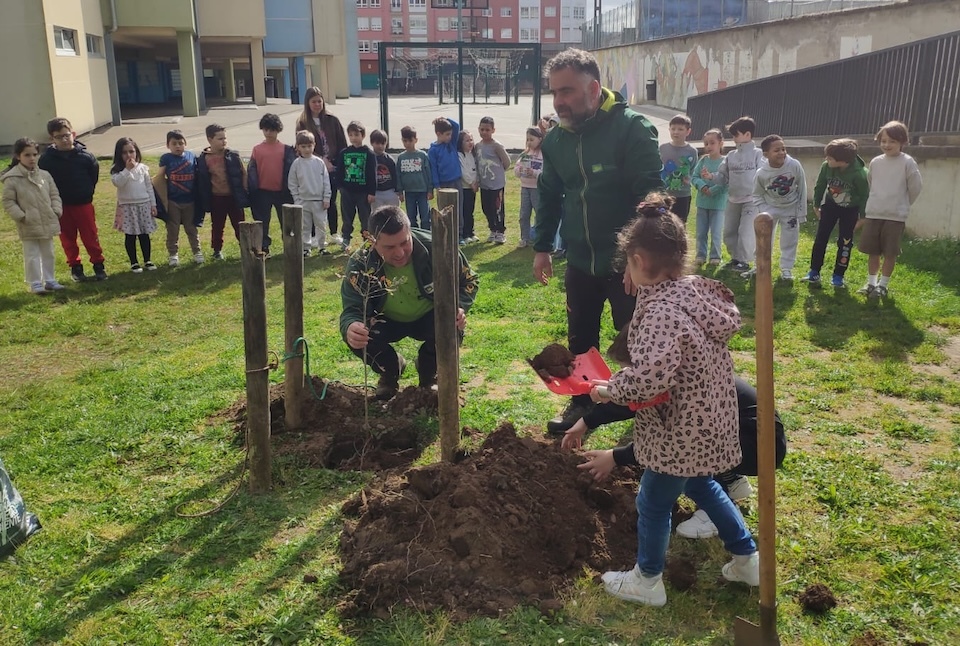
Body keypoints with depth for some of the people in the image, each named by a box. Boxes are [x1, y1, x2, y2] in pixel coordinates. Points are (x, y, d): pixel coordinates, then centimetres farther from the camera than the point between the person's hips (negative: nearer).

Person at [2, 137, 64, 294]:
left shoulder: (45, 175, 3)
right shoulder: (12, 179, -10)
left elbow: (54, 195, 10)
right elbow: (8, 202, -7)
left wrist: (56, 211, -2)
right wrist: (21, 216, -16)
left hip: (47, 223, 5)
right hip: (28, 227, -4)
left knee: (48, 254, 15)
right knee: (32, 256, 3)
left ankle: (49, 280, 26)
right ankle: (35, 283, 12)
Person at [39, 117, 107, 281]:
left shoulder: (85, 156, -8)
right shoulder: (46, 158, -9)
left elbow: (94, 175, 6)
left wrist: (87, 193, 6)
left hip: (83, 203, -1)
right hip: (61, 206, 1)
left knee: (91, 237, 6)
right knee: (68, 239, 11)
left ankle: (98, 265, 18)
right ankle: (75, 267, 23)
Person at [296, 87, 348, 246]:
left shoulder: (332, 120, 4)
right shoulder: (302, 123, -1)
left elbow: (342, 144, 4)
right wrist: (321, 160, -15)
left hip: (333, 167, 2)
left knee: (331, 201, 10)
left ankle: (334, 234, 21)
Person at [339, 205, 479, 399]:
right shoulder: (359, 264, -28)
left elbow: (468, 280, -11)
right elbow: (352, 310, -29)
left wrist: (459, 308, -32)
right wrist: (350, 327, -55)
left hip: (429, 317, 0)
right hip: (387, 322, 1)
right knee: (356, 338, -29)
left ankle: (428, 369, 6)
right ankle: (390, 370, 8)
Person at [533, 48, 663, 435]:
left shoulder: (631, 128, -15)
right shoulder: (555, 139, 4)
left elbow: (650, 197, -19)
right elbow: (549, 196, 14)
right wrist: (542, 247, 11)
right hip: (580, 261, 6)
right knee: (580, 339, 15)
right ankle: (583, 403, 33)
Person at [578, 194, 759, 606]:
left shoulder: (661, 310, -28)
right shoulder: (698, 290, -1)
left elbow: (647, 378, -36)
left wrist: (608, 390, -18)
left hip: (680, 432, -9)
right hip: (708, 422, 9)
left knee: (653, 502, 12)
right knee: (701, 486, 30)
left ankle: (647, 581, 32)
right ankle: (749, 559, 40)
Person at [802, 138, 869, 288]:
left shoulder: (859, 173, -32)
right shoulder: (826, 166, -23)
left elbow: (865, 195, -16)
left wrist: (863, 216, -10)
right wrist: (816, 204, 6)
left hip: (850, 209, -3)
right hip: (830, 205, 3)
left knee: (845, 242, 0)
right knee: (820, 238, 1)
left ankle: (838, 276, 10)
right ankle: (814, 272, 8)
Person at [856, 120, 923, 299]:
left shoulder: (908, 162, -7)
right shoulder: (875, 162, 5)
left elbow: (915, 187, -2)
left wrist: (900, 205, 7)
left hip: (896, 216, -4)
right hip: (873, 214, 4)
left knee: (890, 252, 3)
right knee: (873, 251, 10)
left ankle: (883, 284, 14)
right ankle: (871, 282, 22)